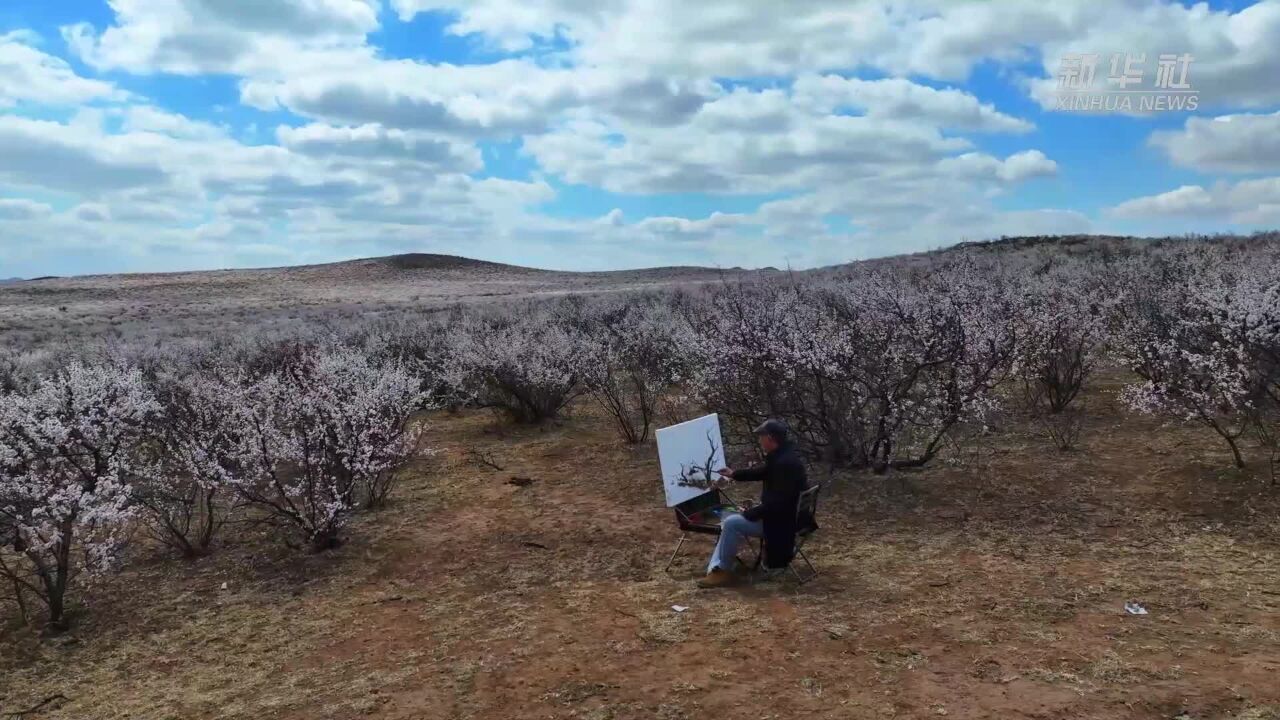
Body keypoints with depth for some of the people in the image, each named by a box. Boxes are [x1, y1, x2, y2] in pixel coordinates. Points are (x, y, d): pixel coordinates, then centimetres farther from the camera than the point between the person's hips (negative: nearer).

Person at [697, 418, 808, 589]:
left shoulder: (786, 463, -29)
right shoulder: (781, 456, 4)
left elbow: (778, 502, -30)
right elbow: (763, 471, 24)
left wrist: (749, 513, -23)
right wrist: (735, 474, 27)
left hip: (780, 520, -11)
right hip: (776, 514, 11)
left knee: (731, 524, -18)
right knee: (730, 522, 12)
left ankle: (723, 571, -3)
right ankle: (716, 569, 4)